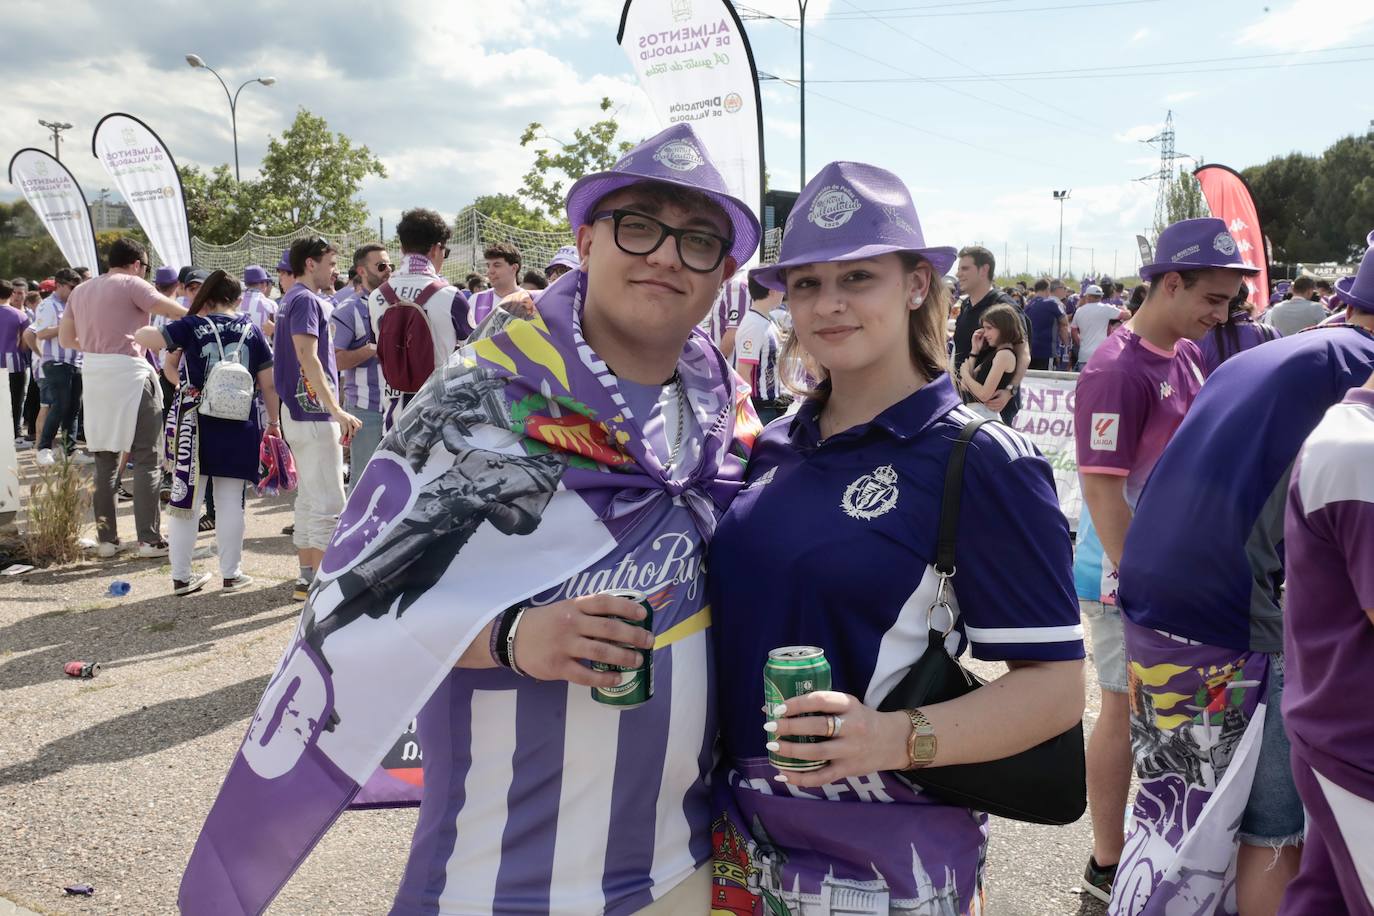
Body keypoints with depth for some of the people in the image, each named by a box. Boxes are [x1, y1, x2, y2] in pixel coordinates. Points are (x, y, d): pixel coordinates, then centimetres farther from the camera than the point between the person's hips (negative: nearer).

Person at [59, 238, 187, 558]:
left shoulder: (80, 291, 15)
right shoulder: (131, 284, -4)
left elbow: (65, 339, 18)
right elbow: (176, 312, -10)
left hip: (94, 376, 7)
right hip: (129, 375, -6)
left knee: (105, 462, 12)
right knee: (145, 460, -2)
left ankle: (106, 538, 14)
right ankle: (149, 539, -3)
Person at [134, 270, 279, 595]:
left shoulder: (192, 326, -2)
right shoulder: (251, 329, 3)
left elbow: (143, 337, -11)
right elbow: (268, 383, 4)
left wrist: (140, 332, 12)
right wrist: (274, 421, 15)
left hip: (196, 425, -1)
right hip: (239, 427, 1)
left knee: (186, 498, 6)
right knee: (231, 502, 7)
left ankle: (181, 576, 11)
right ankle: (231, 574, 14)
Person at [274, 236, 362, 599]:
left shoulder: (292, 299, 18)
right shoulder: (306, 300, -13)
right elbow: (307, 357, -23)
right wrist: (336, 410, -26)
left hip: (300, 411, 10)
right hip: (314, 411, -10)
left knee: (309, 498, 14)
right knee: (328, 502, -6)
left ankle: (307, 576, 20)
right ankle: (319, 580, -2)